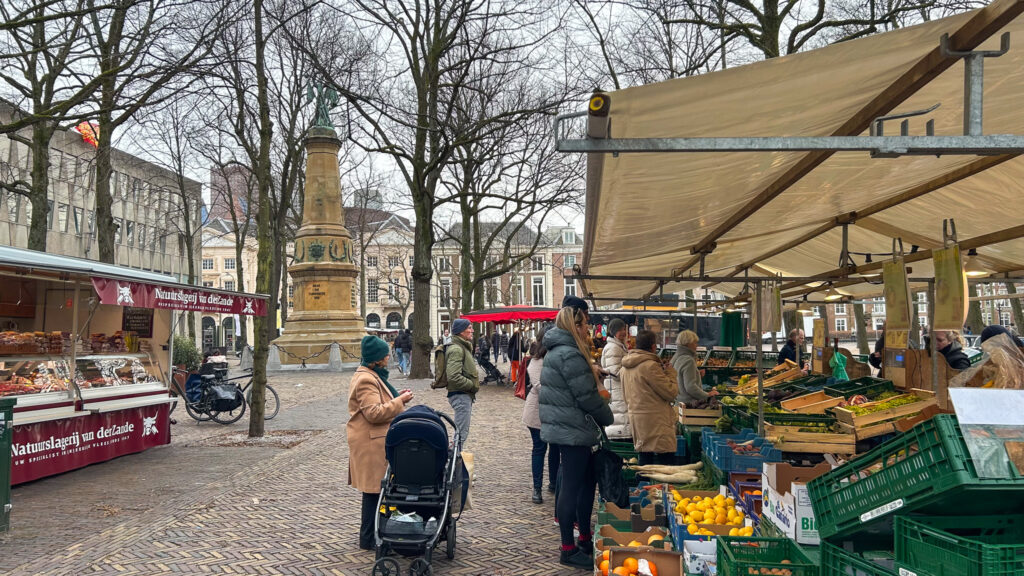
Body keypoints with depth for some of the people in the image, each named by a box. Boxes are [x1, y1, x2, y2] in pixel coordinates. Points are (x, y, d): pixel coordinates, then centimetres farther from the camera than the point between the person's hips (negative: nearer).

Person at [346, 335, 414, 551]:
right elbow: (374, 413, -25)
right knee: (374, 489, -4)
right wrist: (400, 401, -18)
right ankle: (369, 539, 4)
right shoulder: (365, 380, -19)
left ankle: (370, 534, 25)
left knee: (374, 488, 16)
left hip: (375, 441, 11)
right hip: (371, 443, -11)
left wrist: (396, 396, 13)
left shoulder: (371, 376, 16)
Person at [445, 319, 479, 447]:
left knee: (461, 432, 17)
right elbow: (454, 377, -25)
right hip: (460, 395, -11)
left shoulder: (464, 347, 18)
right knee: (461, 433, -8)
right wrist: (473, 385, -16)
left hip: (465, 395, 11)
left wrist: (474, 385, 11)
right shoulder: (456, 349, -16)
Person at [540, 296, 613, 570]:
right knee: (573, 486, -2)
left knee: (587, 481, 18)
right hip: (573, 431, -11)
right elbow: (587, 397, -18)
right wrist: (608, 418, -3)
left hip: (564, 428, 11)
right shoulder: (571, 355, -20)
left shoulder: (557, 350, 13)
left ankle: (585, 538, 29)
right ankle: (569, 550, 7)